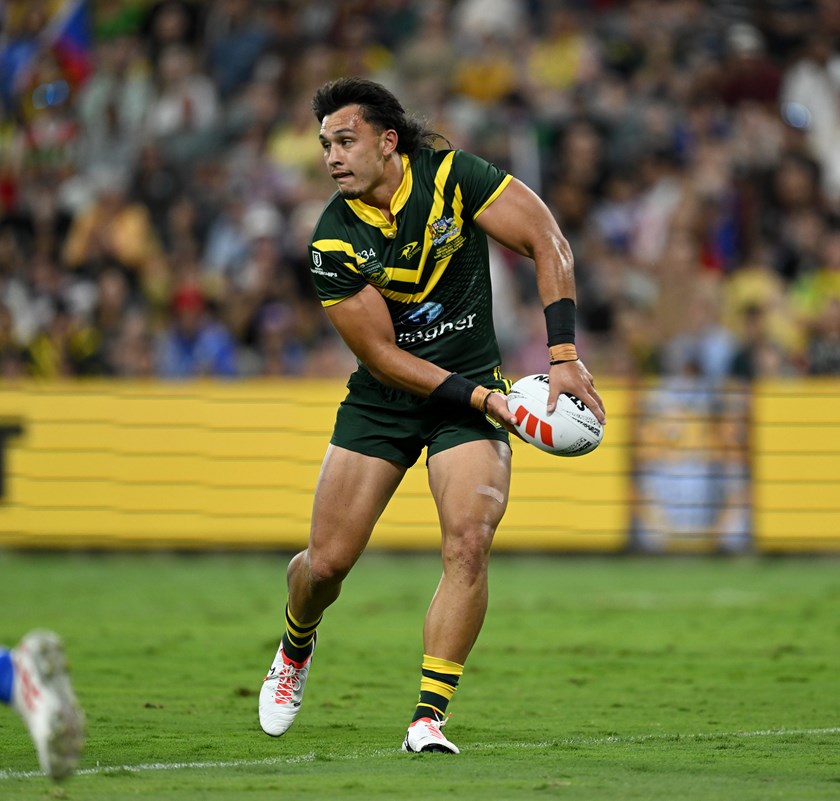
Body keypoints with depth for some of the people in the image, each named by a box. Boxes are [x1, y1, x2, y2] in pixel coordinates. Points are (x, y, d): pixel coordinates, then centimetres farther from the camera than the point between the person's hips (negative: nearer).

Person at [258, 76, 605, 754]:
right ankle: (296, 647, 35)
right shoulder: (334, 240, -13)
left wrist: (563, 356, -23)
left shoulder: (452, 176, -14)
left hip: (474, 383, -1)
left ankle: (429, 718, -16)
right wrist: (483, 397, -21)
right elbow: (383, 357, -12)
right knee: (326, 564, -1)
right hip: (383, 397, 1)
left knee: (469, 544, -21)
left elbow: (548, 244, -14)